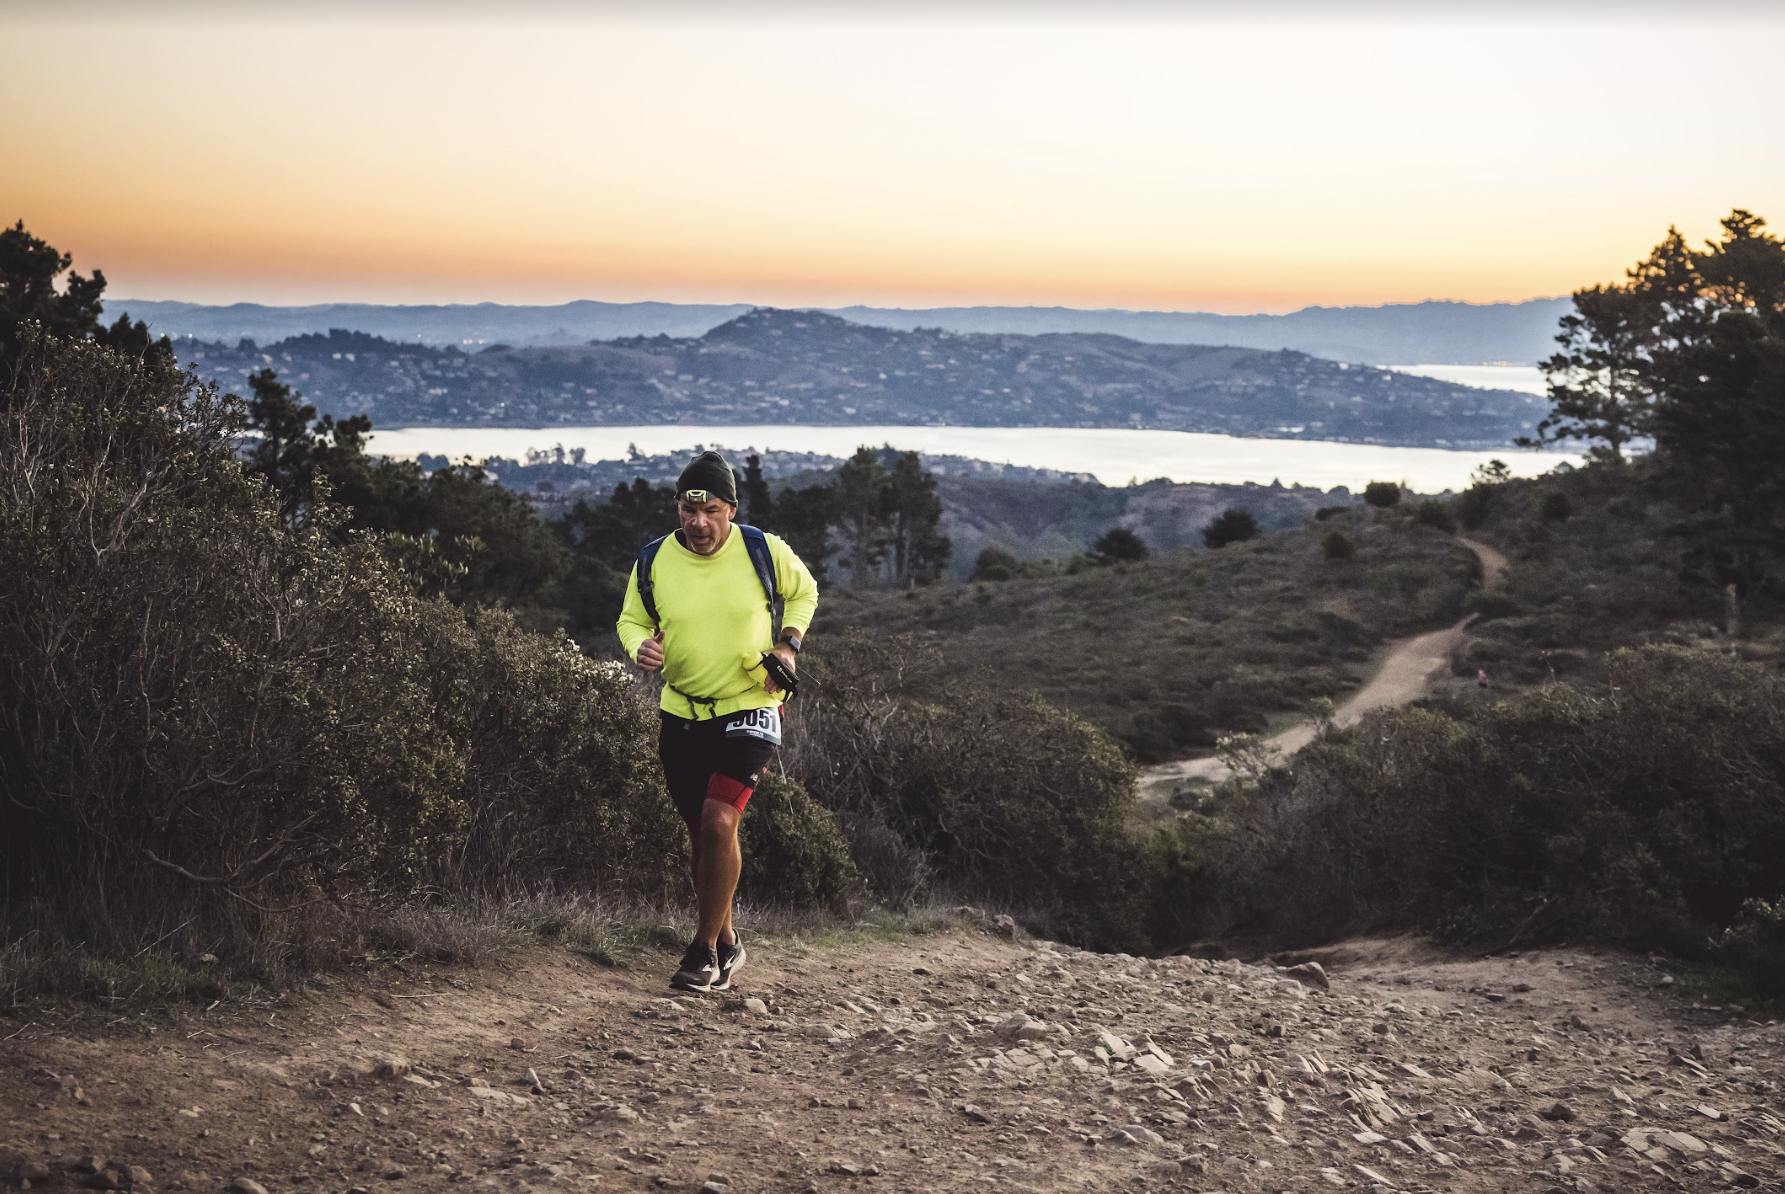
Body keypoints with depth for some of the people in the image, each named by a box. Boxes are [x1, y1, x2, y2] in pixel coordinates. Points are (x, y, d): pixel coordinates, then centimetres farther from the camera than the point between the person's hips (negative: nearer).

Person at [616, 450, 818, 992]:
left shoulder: (764, 551, -9)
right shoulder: (654, 562, -5)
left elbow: (803, 591, 11)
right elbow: (631, 619, 9)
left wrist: (789, 644, -5)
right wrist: (640, 647, -14)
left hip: (750, 709, -3)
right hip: (682, 715, 3)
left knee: (719, 822, -19)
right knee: (703, 835, 11)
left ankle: (705, 949, -5)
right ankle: (726, 943, 31)